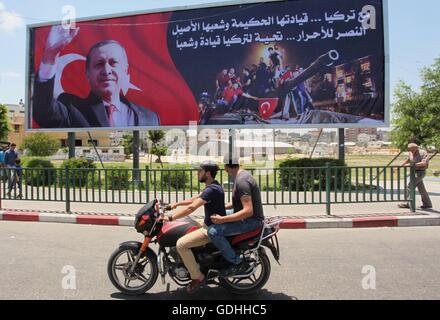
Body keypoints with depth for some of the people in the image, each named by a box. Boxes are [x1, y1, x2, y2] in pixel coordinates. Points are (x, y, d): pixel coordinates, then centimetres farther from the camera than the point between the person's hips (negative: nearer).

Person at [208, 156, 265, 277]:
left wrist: (222, 219, -28)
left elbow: (248, 211, -30)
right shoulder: (242, 175, 9)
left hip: (251, 220, -11)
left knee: (213, 231, -23)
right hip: (248, 218, 11)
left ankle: (237, 263, -10)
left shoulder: (241, 181, -23)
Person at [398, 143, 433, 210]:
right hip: (414, 172, 8)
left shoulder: (423, 153, -15)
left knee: (410, 186, -13)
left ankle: (407, 203, -10)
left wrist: (412, 164, -33)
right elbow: (408, 160, 23)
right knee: (421, 189, 12)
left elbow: (423, 163, -29)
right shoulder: (411, 153, 6)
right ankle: (428, 204, 21)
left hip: (420, 172, -8)